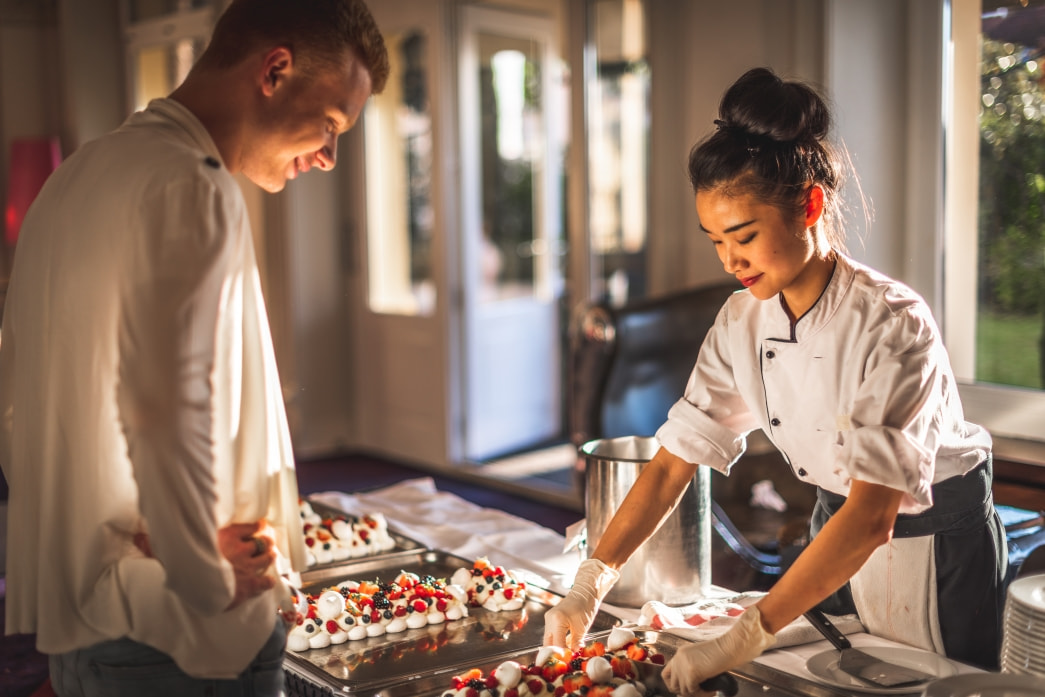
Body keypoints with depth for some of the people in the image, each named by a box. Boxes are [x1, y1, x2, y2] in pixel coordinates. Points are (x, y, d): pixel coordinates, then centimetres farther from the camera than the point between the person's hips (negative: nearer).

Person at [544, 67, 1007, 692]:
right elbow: (675, 460, -9)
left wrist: (743, 640, -40)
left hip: (939, 540, -5)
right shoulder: (742, 323, -11)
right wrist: (590, 584, -20)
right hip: (839, 531, 6)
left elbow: (873, 516, -36)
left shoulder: (893, 327, -30)